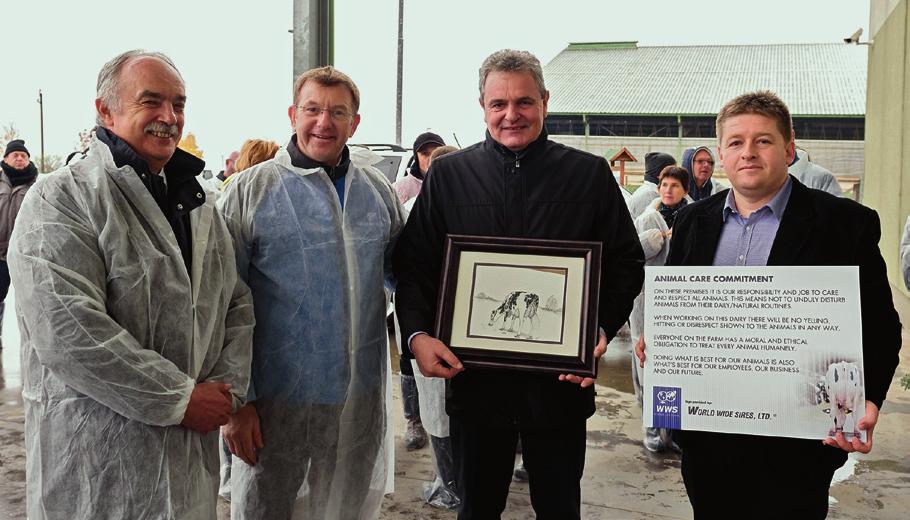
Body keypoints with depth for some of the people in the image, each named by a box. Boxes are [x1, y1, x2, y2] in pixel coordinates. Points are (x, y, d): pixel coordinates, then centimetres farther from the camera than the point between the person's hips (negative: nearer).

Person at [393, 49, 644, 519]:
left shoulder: (591, 174, 2)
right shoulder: (447, 174, 4)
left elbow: (626, 263, 4)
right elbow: (413, 264, 3)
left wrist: (601, 329, -12)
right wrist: (417, 334, -12)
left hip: (562, 377, 0)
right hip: (473, 375, 1)